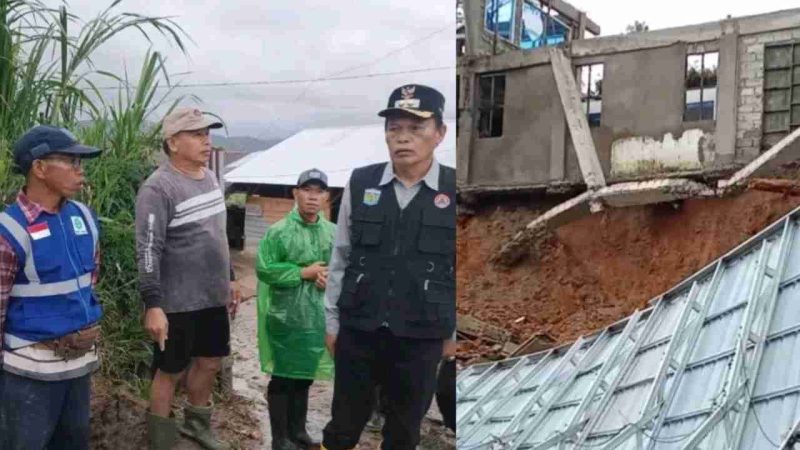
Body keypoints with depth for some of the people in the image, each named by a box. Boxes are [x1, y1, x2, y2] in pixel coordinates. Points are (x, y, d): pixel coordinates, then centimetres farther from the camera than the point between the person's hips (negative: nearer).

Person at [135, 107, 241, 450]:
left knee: (210, 362, 19)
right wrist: (153, 305, -23)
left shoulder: (209, 177, 8)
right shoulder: (158, 188, -17)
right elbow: (148, 251, -20)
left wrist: (229, 279, 19)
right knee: (171, 371, 8)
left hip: (213, 297, 8)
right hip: (178, 304, -7)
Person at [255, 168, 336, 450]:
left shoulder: (334, 233, 7)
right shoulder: (279, 231, -9)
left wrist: (332, 276, -10)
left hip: (319, 319, 5)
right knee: (283, 379, 5)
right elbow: (263, 269, -15)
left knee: (305, 377, 18)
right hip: (286, 319, -5)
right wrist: (304, 272, -18)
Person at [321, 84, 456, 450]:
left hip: (420, 337, -1)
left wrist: (454, 333, 1)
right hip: (357, 329, 1)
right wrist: (331, 320, 6)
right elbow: (340, 258, 4)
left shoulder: (454, 192, -8)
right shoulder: (360, 184, -3)